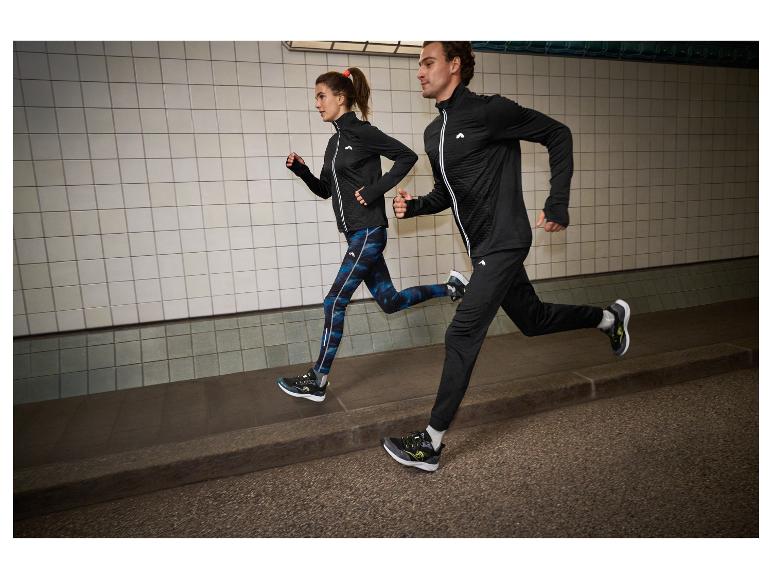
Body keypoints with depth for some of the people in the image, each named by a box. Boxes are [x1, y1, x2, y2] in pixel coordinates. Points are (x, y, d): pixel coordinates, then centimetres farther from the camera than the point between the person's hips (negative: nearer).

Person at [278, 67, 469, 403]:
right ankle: (451, 287, 29)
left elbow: (407, 156, -10)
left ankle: (317, 382, 3)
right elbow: (325, 190, 20)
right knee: (389, 302, 14)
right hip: (357, 235, 9)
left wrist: (375, 190, -16)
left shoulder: (361, 131, -8)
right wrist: (301, 170, 4)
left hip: (368, 232, -9)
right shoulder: (335, 142, 16)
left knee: (334, 303, -7)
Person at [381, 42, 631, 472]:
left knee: (463, 335, -12)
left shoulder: (489, 111, -11)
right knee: (533, 319, 21)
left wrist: (558, 205, -10)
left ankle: (431, 444, -2)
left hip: (502, 243, -9)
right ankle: (611, 318, 46)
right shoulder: (433, 133, 11)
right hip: (483, 248, 9)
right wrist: (413, 206, 1)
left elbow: (557, 135, -5)